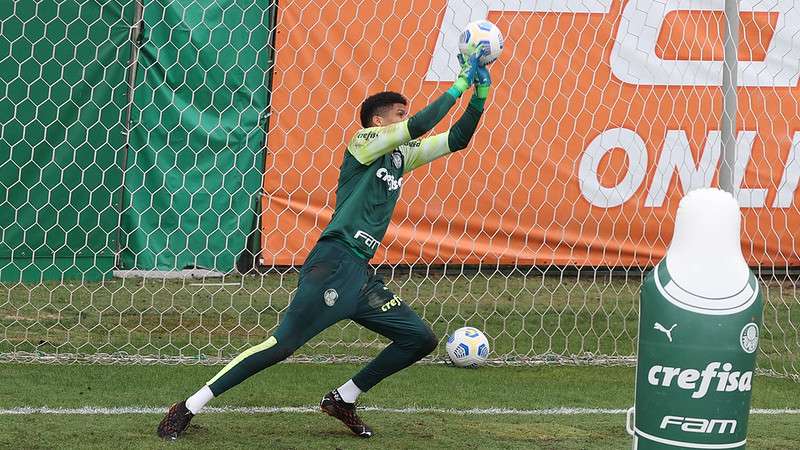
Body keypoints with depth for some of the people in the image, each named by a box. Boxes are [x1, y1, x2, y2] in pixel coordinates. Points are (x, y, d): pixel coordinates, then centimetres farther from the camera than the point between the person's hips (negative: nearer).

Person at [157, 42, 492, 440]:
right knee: (283, 344, -18)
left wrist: (480, 93, 10)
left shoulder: (401, 156, 21)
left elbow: (457, 139, 22)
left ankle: (342, 400, 15)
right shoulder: (364, 140, 0)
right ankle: (188, 409, -16)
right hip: (334, 264, -9)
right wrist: (460, 85, -7)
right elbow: (420, 125, -14)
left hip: (361, 275, 9)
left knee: (421, 339, 7)